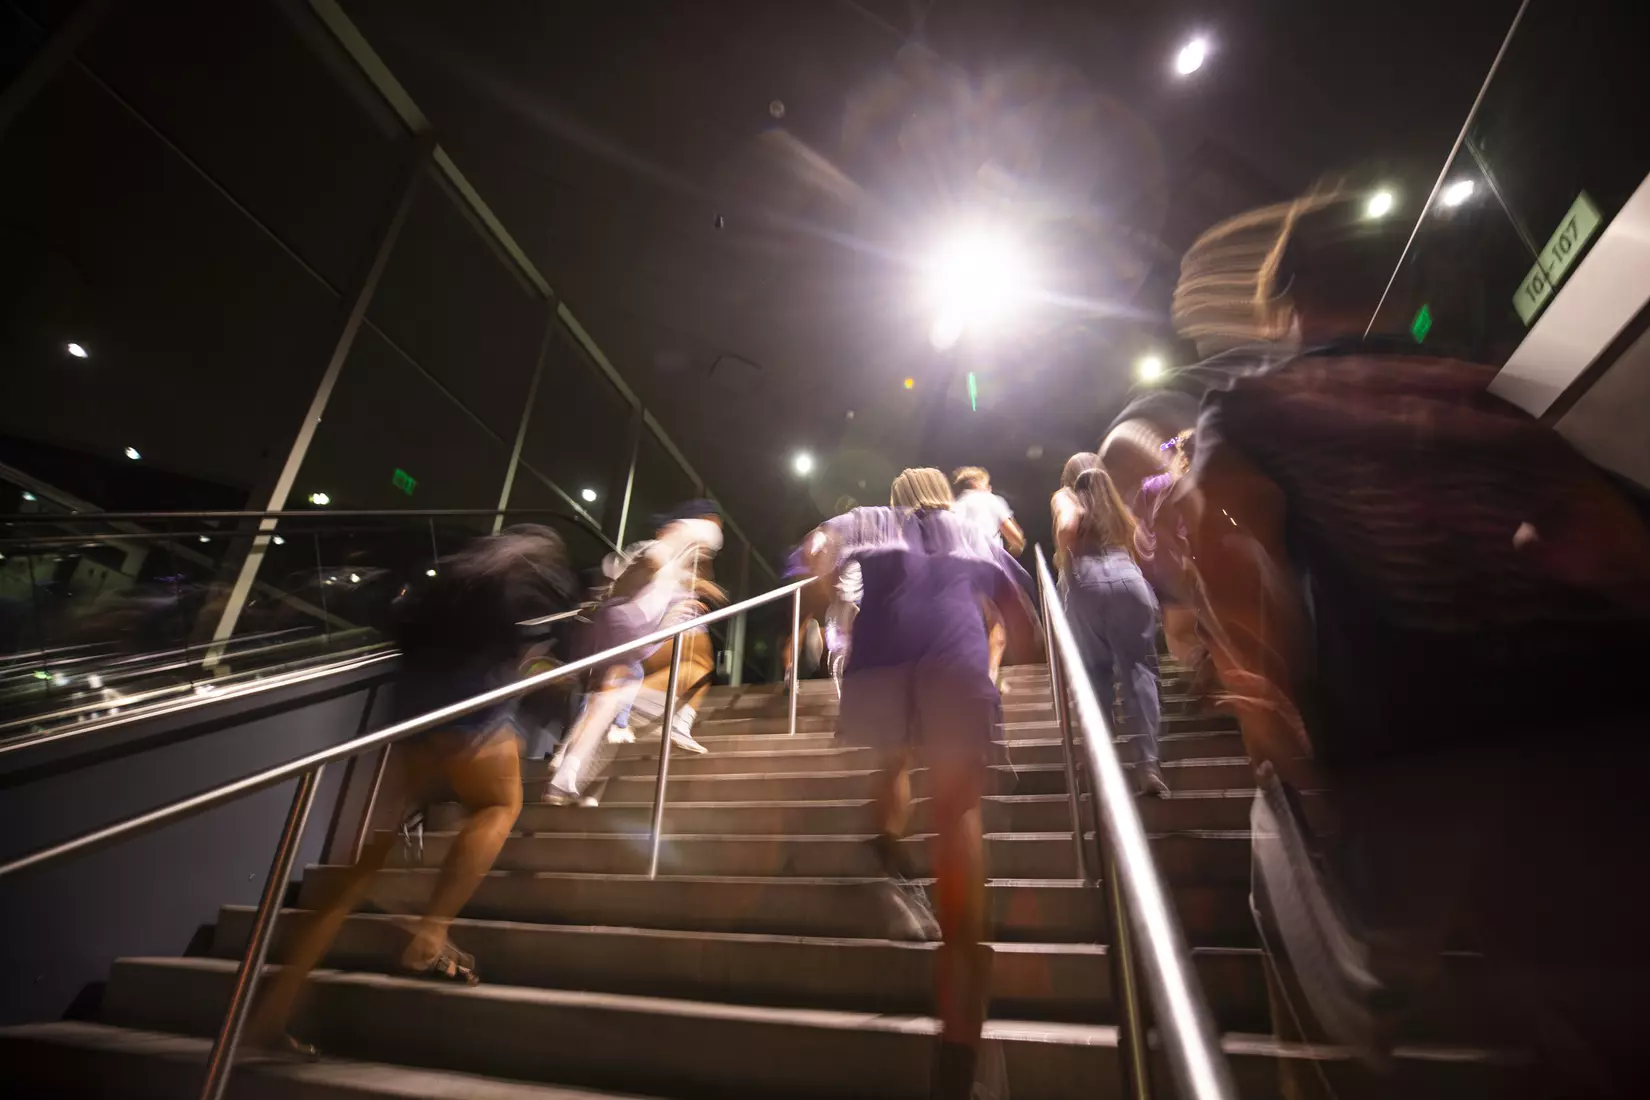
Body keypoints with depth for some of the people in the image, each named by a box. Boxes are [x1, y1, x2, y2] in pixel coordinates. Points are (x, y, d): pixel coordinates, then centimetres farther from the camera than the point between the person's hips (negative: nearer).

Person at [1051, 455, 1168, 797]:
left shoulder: (1064, 496, 18)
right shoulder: (1118, 507, 31)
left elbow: (1066, 525, -5)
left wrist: (1065, 566, 5)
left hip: (1086, 580, -2)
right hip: (1129, 579, 3)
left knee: (1096, 669, 8)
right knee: (1138, 668, 1)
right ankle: (1149, 763, -8)